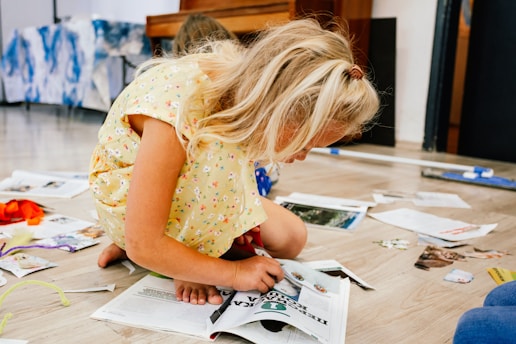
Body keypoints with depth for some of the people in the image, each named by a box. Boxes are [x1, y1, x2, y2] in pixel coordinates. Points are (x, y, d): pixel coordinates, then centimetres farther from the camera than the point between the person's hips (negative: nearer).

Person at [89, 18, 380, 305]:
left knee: (291, 239, 0)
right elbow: (142, 244, -35)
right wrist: (233, 272, -28)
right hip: (128, 199, -6)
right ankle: (184, 264, -14)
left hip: (184, 190, 6)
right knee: (215, 158, -36)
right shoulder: (177, 109, -40)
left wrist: (232, 216, -15)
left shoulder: (243, 79, -20)